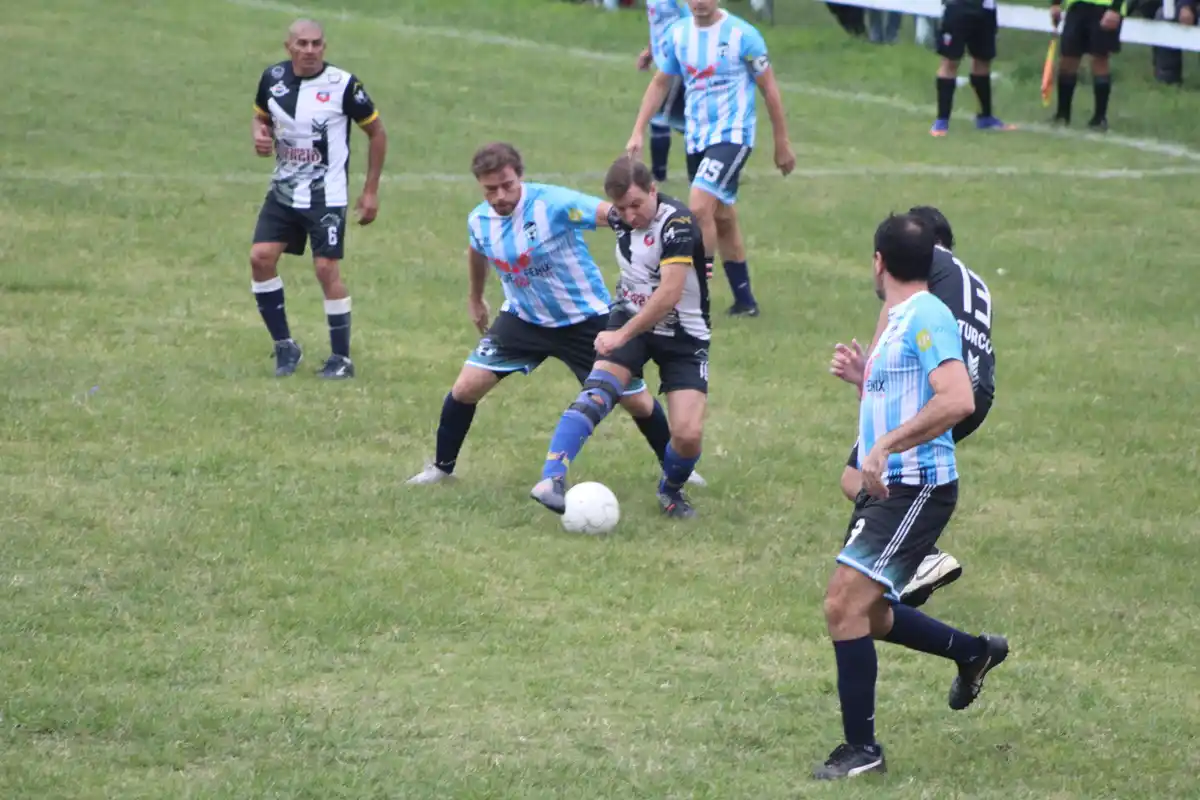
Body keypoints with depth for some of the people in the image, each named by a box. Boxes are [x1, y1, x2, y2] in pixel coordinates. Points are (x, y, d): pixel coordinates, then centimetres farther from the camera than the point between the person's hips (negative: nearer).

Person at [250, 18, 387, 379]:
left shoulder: (343, 84, -14)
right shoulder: (273, 78, -2)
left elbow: (377, 132, -3)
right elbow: (262, 116, 18)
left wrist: (371, 191, -3)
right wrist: (261, 136, -8)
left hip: (327, 196, -5)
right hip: (284, 190, 5)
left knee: (326, 268, -10)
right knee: (261, 257, -7)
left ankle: (341, 358, 4)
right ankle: (284, 346, 8)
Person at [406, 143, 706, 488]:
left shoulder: (554, 203, -28)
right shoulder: (479, 221, -10)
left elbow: (618, 214, -38)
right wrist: (475, 298, 30)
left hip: (586, 320, -4)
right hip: (523, 318, 4)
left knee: (636, 401, 3)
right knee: (466, 388, -5)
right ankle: (441, 466, 17)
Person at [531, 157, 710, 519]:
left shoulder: (677, 223, -24)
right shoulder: (620, 219, -2)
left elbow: (669, 293, -31)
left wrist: (623, 335, -30)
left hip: (683, 336, -4)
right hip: (630, 318, 4)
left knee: (688, 434, -15)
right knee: (596, 392, -25)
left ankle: (671, 489, 17)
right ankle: (552, 479, -32)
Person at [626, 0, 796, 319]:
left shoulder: (742, 35, -11)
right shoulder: (678, 34, 3)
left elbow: (769, 88, -4)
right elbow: (660, 84, 14)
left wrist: (782, 144, 0)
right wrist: (638, 133, 6)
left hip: (732, 135, -6)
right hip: (697, 138, 6)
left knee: (699, 207, -21)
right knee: (722, 219, 13)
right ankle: (745, 301, 24)